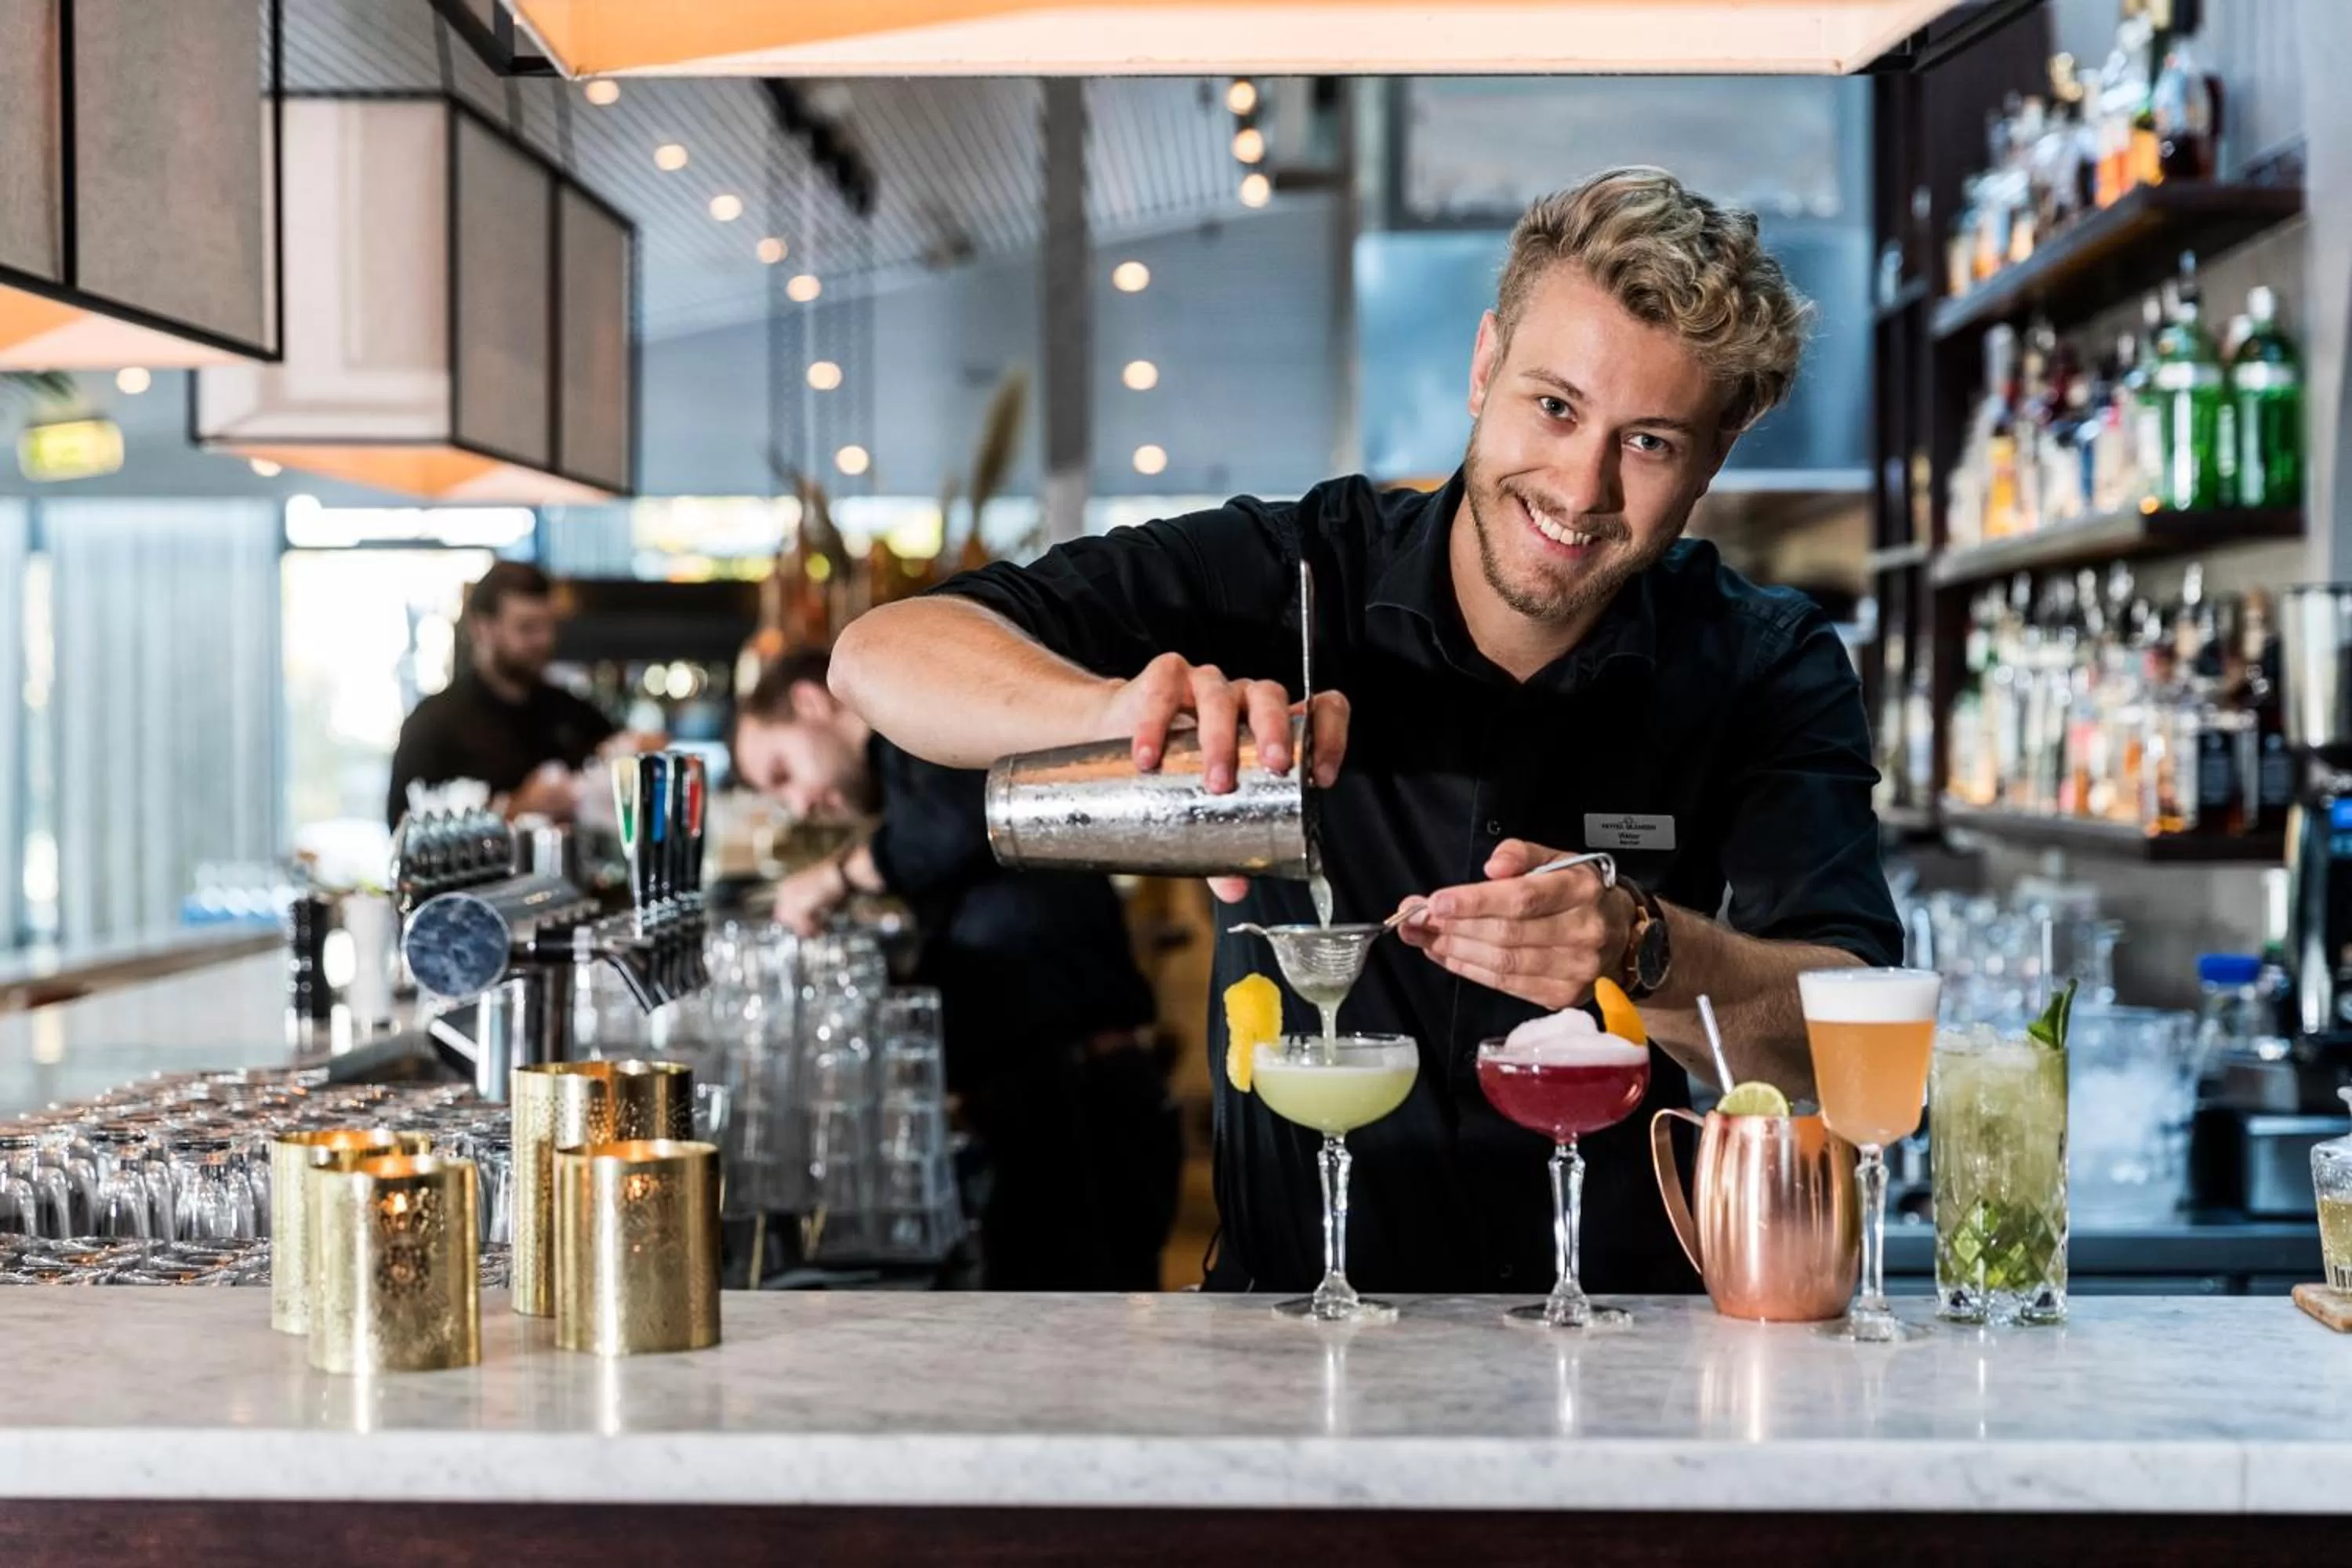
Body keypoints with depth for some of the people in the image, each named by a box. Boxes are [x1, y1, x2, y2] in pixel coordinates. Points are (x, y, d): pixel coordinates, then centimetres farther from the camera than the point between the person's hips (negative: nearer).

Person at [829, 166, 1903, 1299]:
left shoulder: (1767, 671, -1)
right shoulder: (1289, 576, -3)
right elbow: (884, 655, -12)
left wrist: (1643, 953, -30)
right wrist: (1119, 706, -31)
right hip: (1286, 1329, 0)